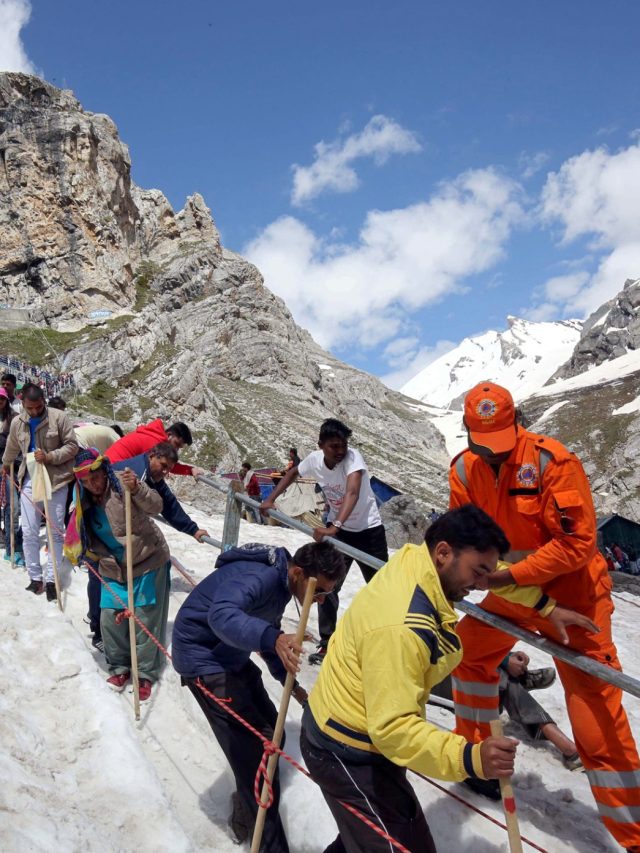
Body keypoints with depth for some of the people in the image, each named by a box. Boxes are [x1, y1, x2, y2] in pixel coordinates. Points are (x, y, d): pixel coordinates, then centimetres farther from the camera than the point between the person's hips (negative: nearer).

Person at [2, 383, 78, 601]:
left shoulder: (59, 417, -10)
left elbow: (72, 445, -9)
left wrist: (50, 457, -21)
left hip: (56, 481, -3)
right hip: (29, 481, 3)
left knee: (56, 532, 3)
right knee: (29, 532, 3)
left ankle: (51, 580, 12)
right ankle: (35, 578, 17)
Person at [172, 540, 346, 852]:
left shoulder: (281, 581, 1)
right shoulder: (256, 577, -29)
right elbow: (222, 615, -48)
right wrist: (272, 639, -62)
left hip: (232, 655, 10)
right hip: (203, 656, -9)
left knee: (270, 731, 14)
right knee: (256, 745, -12)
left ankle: (247, 813, 35)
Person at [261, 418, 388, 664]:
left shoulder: (353, 457, -28)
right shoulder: (314, 459, -14)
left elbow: (352, 493, -44)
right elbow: (292, 473, 9)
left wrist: (334, 527, -57)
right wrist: (270, 500, 1)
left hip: (369, 530, -4)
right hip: (337, 530, 4)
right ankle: (327, 643, 17)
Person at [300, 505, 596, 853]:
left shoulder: (414, 559, -10)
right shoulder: (399, 629, -37)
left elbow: (499, 575, 9)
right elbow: (392, 728, -35)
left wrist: (545, 606, 10)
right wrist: (469, 758, -43)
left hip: (350, 730, 9)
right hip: (347, 755, -9)